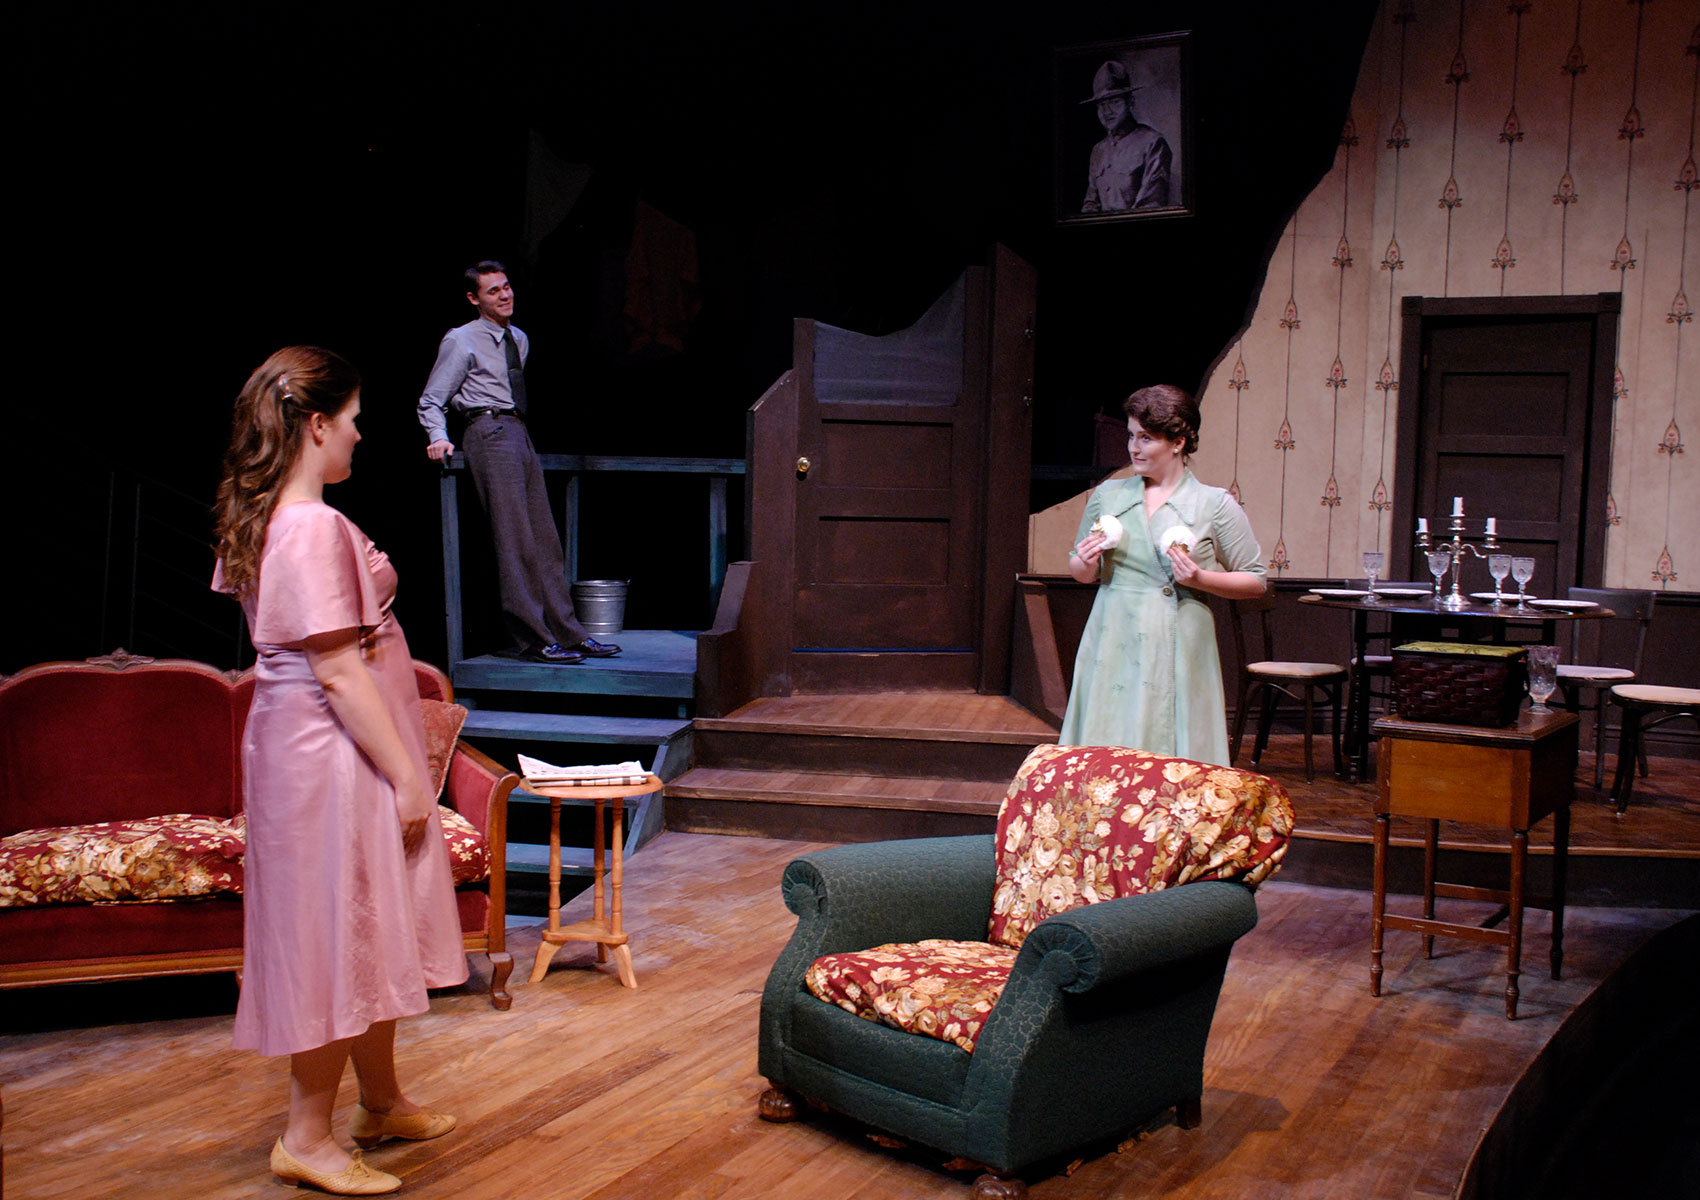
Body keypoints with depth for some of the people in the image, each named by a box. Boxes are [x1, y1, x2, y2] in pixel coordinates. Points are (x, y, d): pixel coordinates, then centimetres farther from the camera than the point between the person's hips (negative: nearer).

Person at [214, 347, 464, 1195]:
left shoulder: (263, 520, 9)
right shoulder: (314, 528, -21)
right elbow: (340, 673, -23)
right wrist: (406, 775, -19)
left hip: (304, 748, 10)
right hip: (335, 755, -10)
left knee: (369, 934, 18)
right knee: (341, 934, 0)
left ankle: (382, 1104, 33)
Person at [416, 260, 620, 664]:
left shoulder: (520, 340, 20)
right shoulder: (460, 341, 0)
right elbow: (431, 400, -1)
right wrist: (439, 439, -16)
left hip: (519, 434, 7)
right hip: (490, 432, -7)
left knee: (544, 540, 5)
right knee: (513, 541, -11)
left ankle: (568, 635, 8)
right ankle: (534, 640, -10)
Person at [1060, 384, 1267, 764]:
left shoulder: (1216, 505, 0)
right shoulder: (1107, 495, 10)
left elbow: (1255, 582, 3)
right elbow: (1081, 572, 20)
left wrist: (1200, 579, -12)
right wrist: (1086, 563, -3)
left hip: (1177, 652, -3)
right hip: (1113, 648, 3)